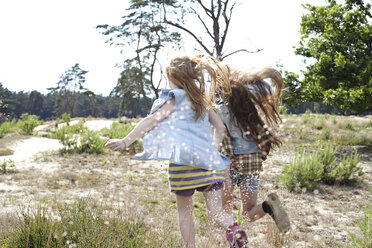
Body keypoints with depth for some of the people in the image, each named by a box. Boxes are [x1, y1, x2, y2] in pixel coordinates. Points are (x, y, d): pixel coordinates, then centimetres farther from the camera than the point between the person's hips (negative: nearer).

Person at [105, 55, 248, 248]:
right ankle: (233, 229, -30)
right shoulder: (202, 100, 17)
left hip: (183, 162, -4)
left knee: (184, 212, 14)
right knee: (216, 212, 0)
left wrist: (126, 141, -11)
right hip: (210, 164, 4)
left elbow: (151, 121, -9)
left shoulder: (174, 98, 0)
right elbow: (220, 127, 20)